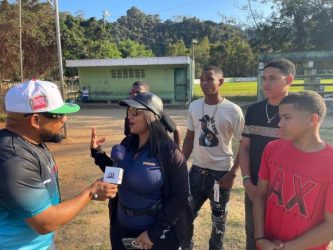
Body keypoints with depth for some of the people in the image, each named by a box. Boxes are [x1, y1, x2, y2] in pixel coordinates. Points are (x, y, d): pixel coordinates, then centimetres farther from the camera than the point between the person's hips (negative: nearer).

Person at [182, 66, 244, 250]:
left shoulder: (233, 111, -13)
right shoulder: (193, 106, 0)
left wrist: (232, 173, -13)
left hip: (221, 172, -3)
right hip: (197, 170, 4)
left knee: (218, 218, 16)